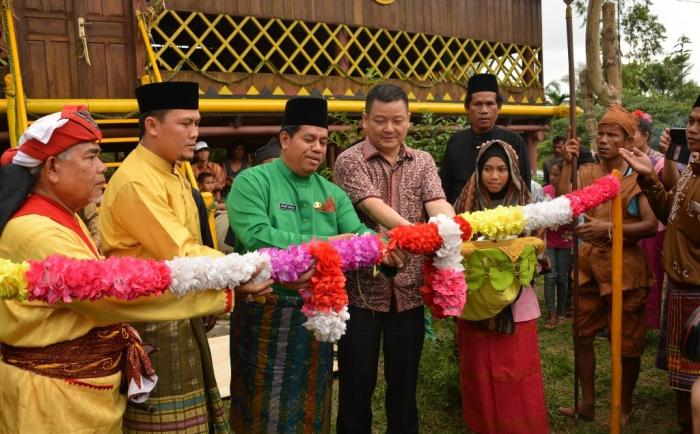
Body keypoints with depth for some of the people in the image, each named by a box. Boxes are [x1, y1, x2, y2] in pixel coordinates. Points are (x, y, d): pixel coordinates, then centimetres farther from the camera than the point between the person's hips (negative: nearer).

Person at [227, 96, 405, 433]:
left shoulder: (331, 192, 9)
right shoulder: (252, 182, -9)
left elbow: (358, 234, -2)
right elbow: (257, 237, -23)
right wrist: (322, 243, -23)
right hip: (266, 314, -5)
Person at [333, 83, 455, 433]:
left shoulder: (422, 162, 7)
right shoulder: (350, 161, -6)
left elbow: (437, 204, -9)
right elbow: (374, 207, -21)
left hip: (409, 288, 3)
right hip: (362, 287, -3)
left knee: (404, 379, 15)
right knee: (358, 382, 8)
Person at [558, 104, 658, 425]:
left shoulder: (638, 177, -6)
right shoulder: (586, 173, 6)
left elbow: (651, 225, -17)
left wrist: (609, 228, -25)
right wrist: (567, 163, -15)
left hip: (625, 267, -4)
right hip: (589, 265, 5)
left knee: (627, 343, 9)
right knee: (582, 335, 12)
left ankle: (625, 407, 28)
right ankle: (588, 403, 27)